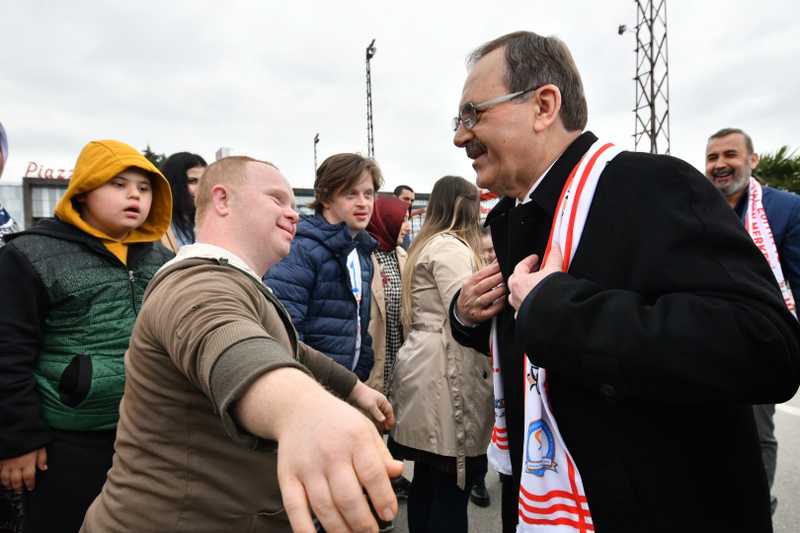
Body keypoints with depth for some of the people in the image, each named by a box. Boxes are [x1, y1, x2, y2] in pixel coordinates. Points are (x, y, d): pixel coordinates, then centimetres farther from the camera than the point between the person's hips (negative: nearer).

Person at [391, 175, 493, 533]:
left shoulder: (427, 245, 19)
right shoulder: (452, 247, -11)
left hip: (426, 366, 10)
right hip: (445, 373, -10)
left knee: (428, 478, 16)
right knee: (453, 484, -1)